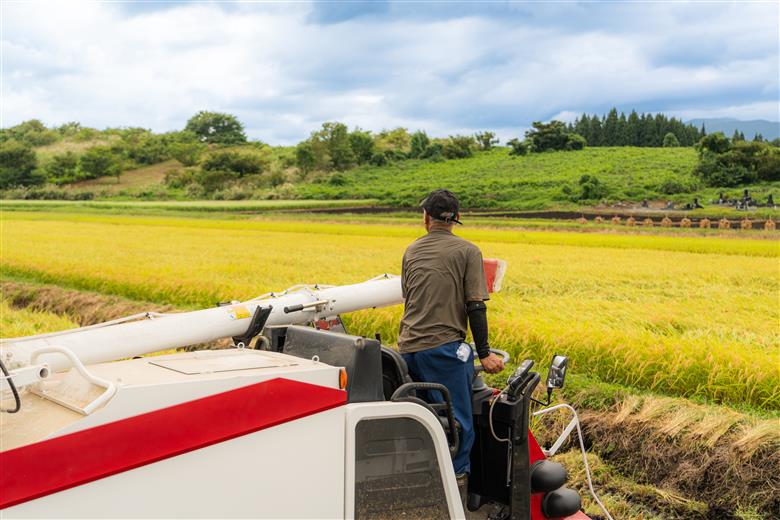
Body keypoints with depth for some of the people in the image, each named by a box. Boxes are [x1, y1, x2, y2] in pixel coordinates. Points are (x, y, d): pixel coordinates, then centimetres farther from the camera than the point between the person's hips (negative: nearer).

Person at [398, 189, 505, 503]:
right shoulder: (467, 251, -2)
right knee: (458, 422, 2)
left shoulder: (411, 251, 13)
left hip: (408, 347, 6)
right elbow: (475, 306, -8)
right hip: (443, 347, -6)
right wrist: (484, 353, -4)